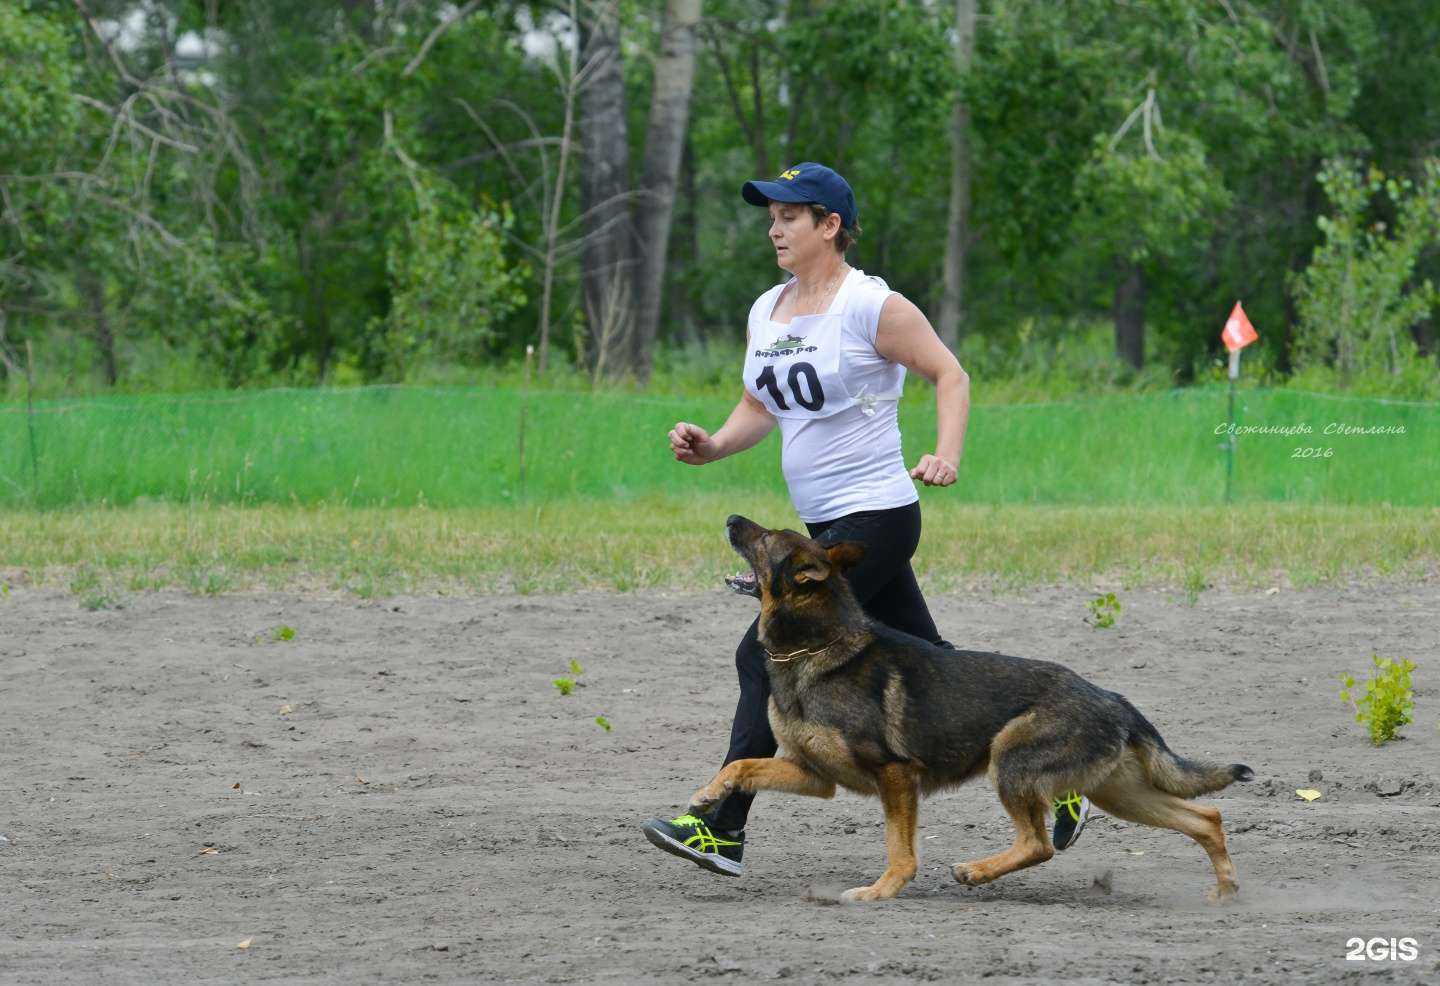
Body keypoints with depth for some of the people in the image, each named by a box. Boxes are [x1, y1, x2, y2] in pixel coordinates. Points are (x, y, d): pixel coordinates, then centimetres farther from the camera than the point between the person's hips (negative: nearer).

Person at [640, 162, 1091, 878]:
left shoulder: (871, 306, -11)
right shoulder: (766, 311, 13)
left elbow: (950, 375, -7)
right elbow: (758, 408, 21)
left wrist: (947, 457, -20)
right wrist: (712, 447, 2)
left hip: (876, 517, -9)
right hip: (826, 524, 9)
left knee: (766, 653, -14)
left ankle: (723, 828, -14)